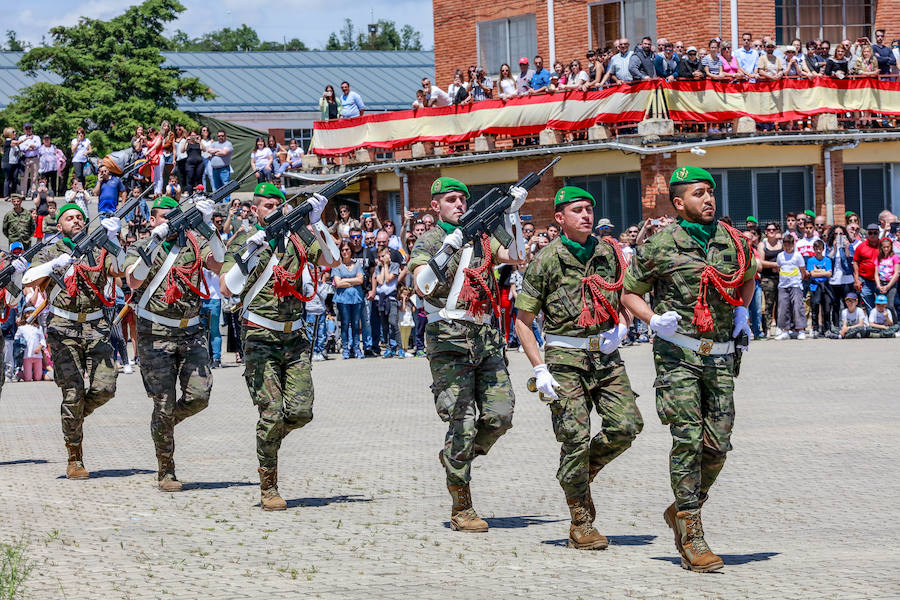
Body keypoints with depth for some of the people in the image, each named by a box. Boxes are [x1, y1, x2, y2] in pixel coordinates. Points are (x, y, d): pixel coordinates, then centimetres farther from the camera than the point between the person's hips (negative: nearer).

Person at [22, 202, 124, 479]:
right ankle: (74, 459, 0)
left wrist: (112, 239, -18)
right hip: (64, 330, -2)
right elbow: (29, 280, -9)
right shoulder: (51, 253, 6)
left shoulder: (98, 251, 11)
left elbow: (120, 270, -7)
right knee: (74, 392, -9)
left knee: (104, 388, -10)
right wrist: (54, 265, -25)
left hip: (96, 329, 2)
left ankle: (74, 417, 22)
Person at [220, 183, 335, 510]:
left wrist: (316, 223, -13)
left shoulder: (296, 239, 9)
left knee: (301, 412, -5)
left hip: (295, 338, 4)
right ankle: (268, 489, 1)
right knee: (272, 413, -9)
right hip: (261, 339, -4)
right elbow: (226, 288, -13)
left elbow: (331, 261, -4)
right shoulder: (243, 241, -1)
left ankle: (269, 437, 28)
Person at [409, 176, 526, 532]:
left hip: (485, 337, 5)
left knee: (500, 415, -4)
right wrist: (447, 249, -26)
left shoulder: (480, 238, 17)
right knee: (463, 423, -7)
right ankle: (461, 510, -1)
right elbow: (422, 285, -15)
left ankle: (454, 457, 23)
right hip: (450, 339, -5)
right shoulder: (429, 241, 1)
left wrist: (513, 213, -3)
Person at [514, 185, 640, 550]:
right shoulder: (546, 262, -5)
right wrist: (540, 369, -10)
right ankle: (581, 524, 5)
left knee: (627, 426, -10)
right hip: (565, 357, -4)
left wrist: (622, 328, -1)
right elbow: (522, 321, -2)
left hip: (606, 354, 4)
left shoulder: (609, 253, 6)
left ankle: (585, 470, 20)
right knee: (575, 437, -6)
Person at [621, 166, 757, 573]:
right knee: (688, 440, -11)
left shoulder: (733, 242, 7)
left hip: (720, 355, 4)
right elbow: (629, 294, 6)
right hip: (678, 353, -4)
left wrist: (742, 314, 12)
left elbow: (748, 277, 29)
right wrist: (654, 320, -12)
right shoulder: (661, 245, -4)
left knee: (718, 445, 1)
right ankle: (691, 539, -8)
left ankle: (681, 510, 26)